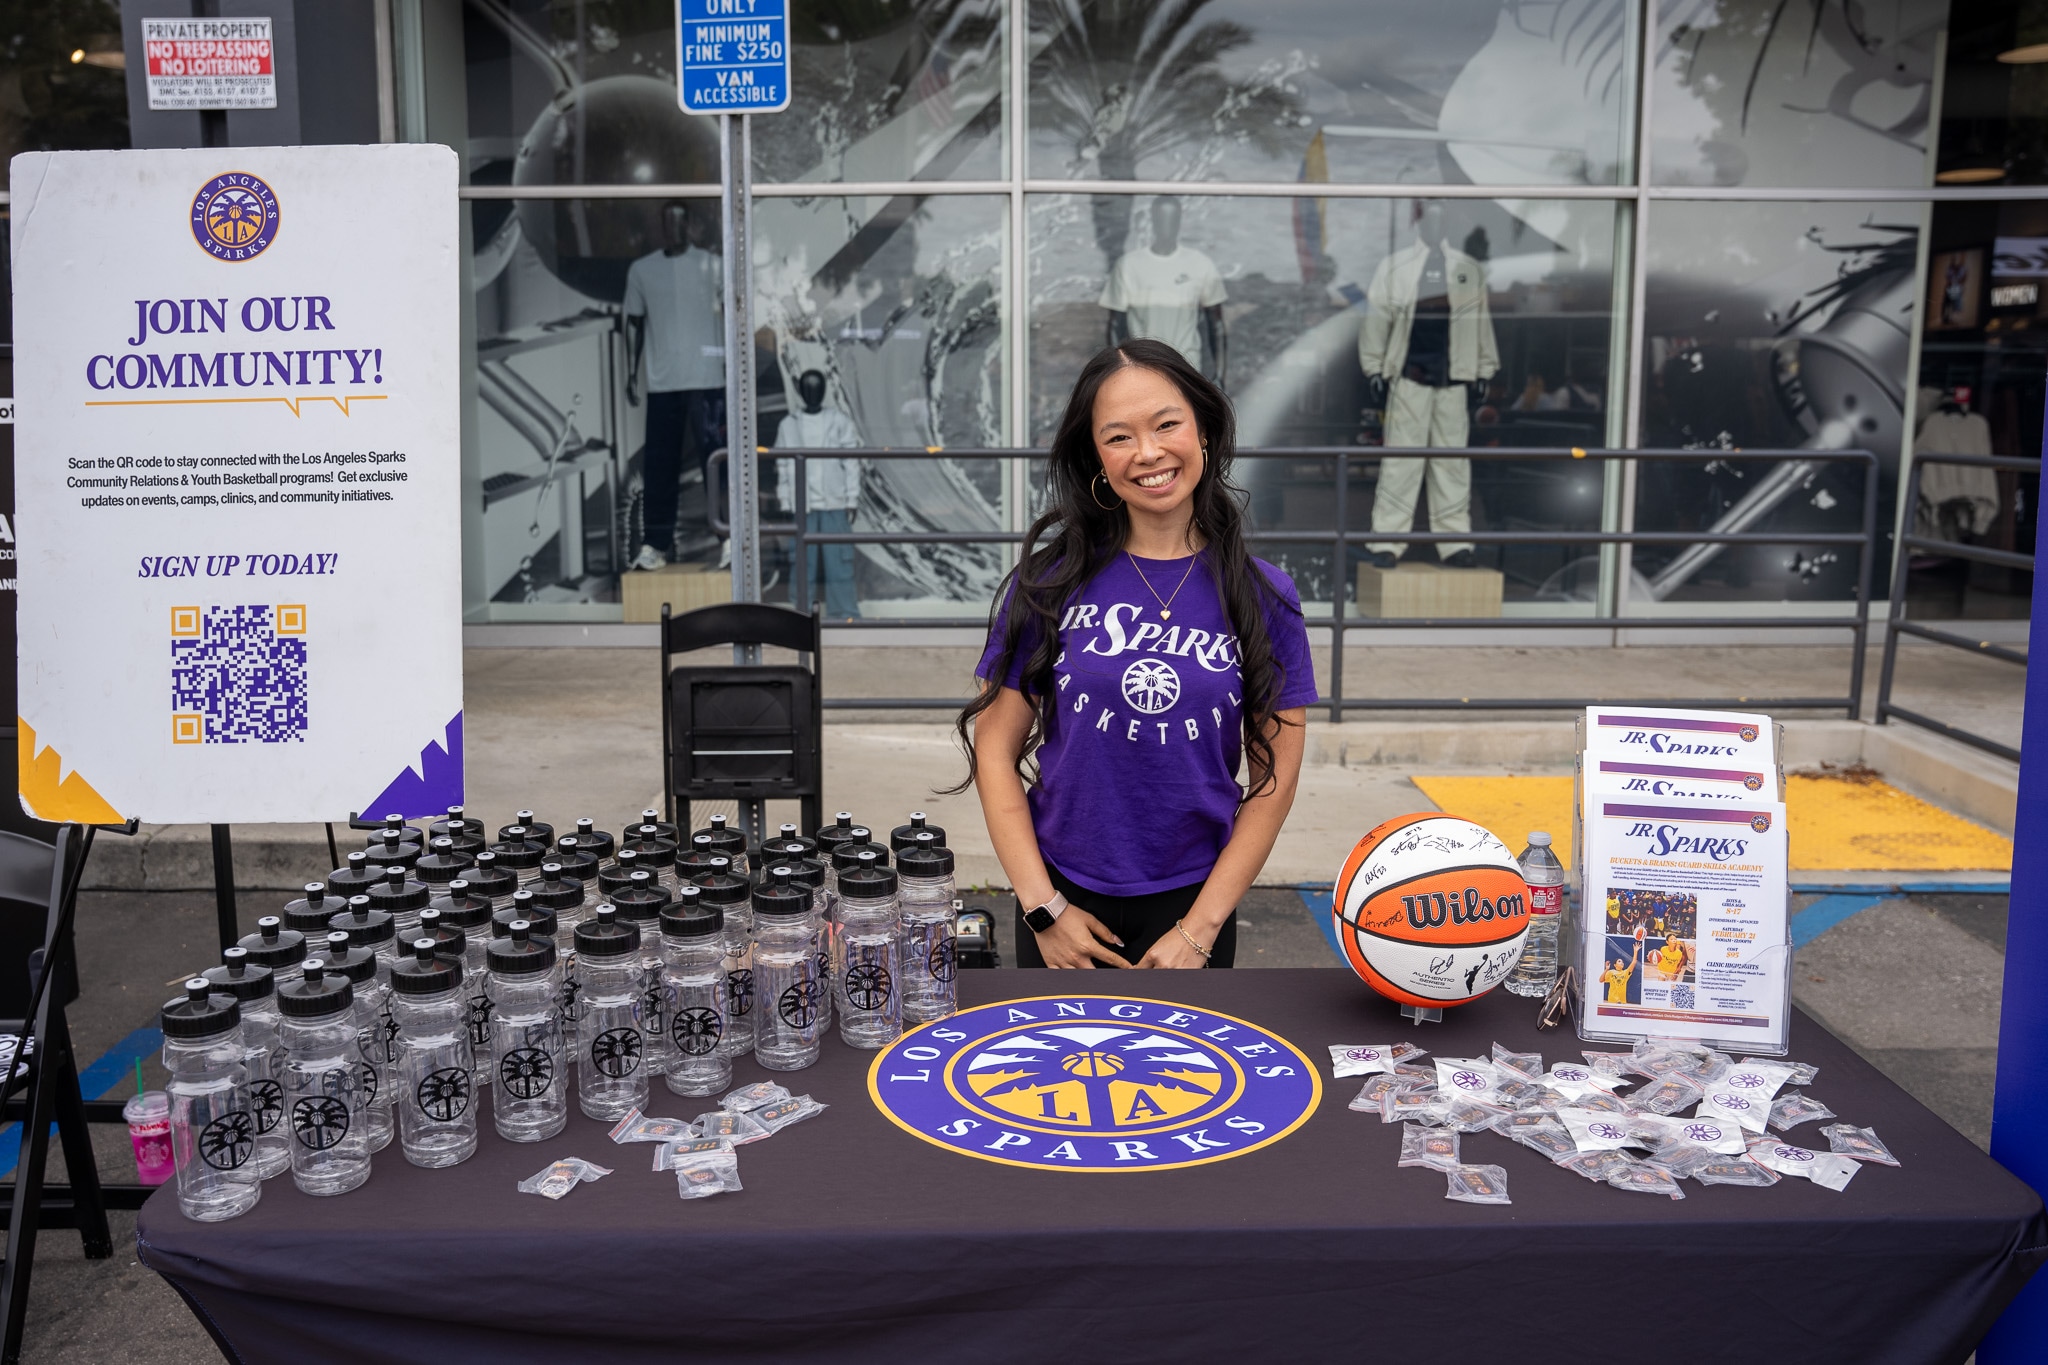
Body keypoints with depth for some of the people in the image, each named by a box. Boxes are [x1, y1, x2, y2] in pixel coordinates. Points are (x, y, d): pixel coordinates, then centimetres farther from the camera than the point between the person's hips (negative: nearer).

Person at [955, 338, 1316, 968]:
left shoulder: (1263, 597, -4)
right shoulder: (1050, 584, -6)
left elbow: (1274, 779, -2)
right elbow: (995, 752, -3)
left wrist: (1200, 929, -6)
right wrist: (1044, 909, -7)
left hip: (1194, 902, 0)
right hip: (1063, 901, 0)